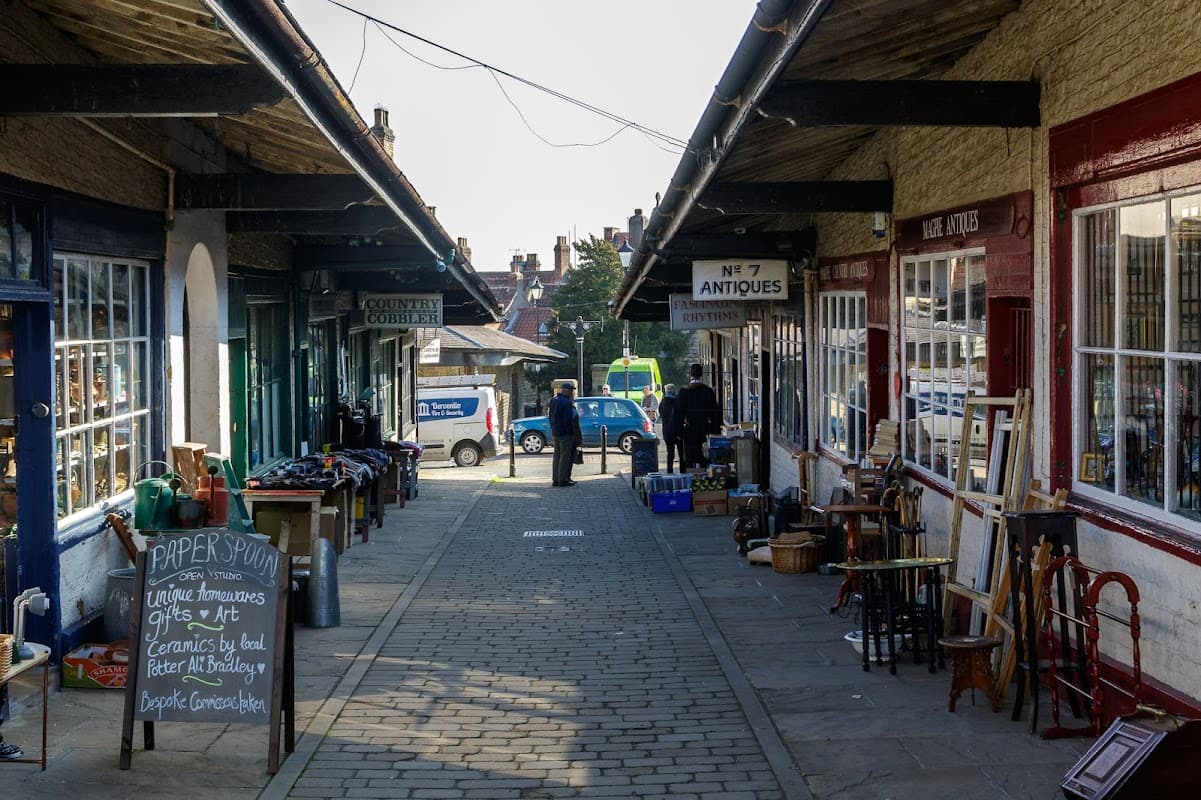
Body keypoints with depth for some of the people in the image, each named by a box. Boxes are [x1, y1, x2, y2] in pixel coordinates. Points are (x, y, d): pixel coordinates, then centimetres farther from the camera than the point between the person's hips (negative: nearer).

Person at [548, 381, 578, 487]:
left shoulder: (553, 400, 11)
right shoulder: (567, 402, -18)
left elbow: (551, 417, 17)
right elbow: (569, 420, -20)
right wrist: (573, 433, -15)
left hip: (556, 432, 9)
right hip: (565, 433, -9)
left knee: (557, 455, 13)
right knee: (565, 456, -5)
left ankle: (555, 479, 14)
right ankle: (563, 479, -4)